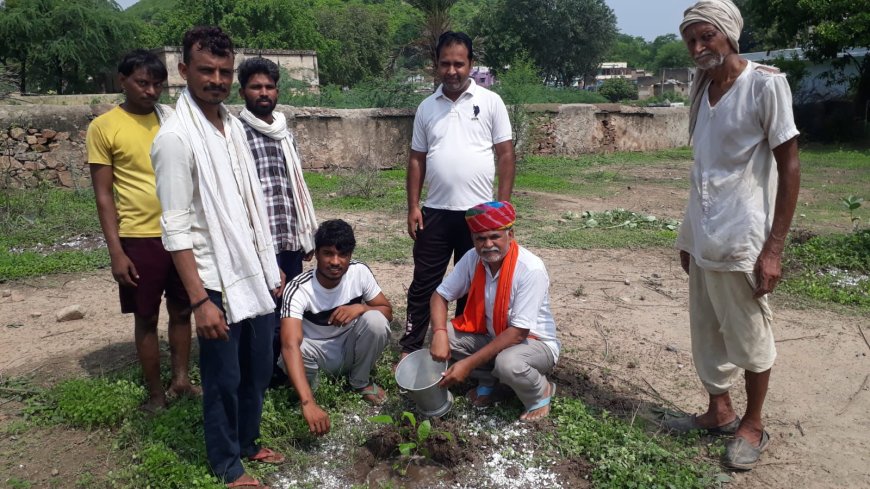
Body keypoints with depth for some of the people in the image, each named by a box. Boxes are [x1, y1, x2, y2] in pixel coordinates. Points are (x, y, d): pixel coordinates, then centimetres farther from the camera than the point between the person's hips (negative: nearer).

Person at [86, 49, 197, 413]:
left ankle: (181, 380, 28)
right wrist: (116, 251, -10)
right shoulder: (103, 127, -5)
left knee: (181, 310, 13)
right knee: (146, 317, 8)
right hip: (140, 238, -3)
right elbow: (104, 195, -5)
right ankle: (155, 393, 21)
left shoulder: (173, 119, 5)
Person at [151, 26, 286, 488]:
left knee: (259, 369, 18)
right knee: (223, 379, 8)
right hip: (218, 281, -7)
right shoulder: (175, 138, -16)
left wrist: (271, 267, 14)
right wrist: (200, 300, -19)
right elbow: (176, 229, -17)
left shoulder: (233, 125, 7)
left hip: (255, 274, 7)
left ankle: (247, 442, 39)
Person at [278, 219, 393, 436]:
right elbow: (290, 345, -43)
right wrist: (308, 403, -55)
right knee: (294, 352, -36)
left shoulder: (360, 272, -19)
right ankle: (310, 387, 1)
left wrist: (360, 307, -31)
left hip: (350, 348, 3)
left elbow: (387, 311, -7)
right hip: (318, 352, -3)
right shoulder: (298, 289, -30)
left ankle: (360, 381, -1)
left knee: (375, 320, -28)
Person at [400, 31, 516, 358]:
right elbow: (417, 159, 9)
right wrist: (413, 206, 2)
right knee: (424, 283, 7)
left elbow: (505, 154, -1)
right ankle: (410, 348, 19)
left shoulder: (491, 102, -1)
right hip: (435, 212, 2)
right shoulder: (427, 107, 6)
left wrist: (502, 205, -6)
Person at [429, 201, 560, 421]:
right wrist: (439, 334, -25)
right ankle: (487, 380, 7)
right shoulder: (472, 258, -12)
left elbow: (518, 333, -30)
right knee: (445, 334, -16)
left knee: (508, 363, -38)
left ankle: (541, 392, -3)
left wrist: (469, 363, -33)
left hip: (535, 342, -5)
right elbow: (440, 295, -4)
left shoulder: (531, 269, -29)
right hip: (492, 335, 6)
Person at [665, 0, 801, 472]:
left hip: (742, 239, -6)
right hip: (703, 238, 6)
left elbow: (790, 166, -10)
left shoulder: (765, 84, -10)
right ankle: (719, 412, 32)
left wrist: (774, 248, -14)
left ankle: (753, 425, 26)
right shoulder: (701, 89, 9)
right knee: (708, 334, 14)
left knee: (749, 338, 8)